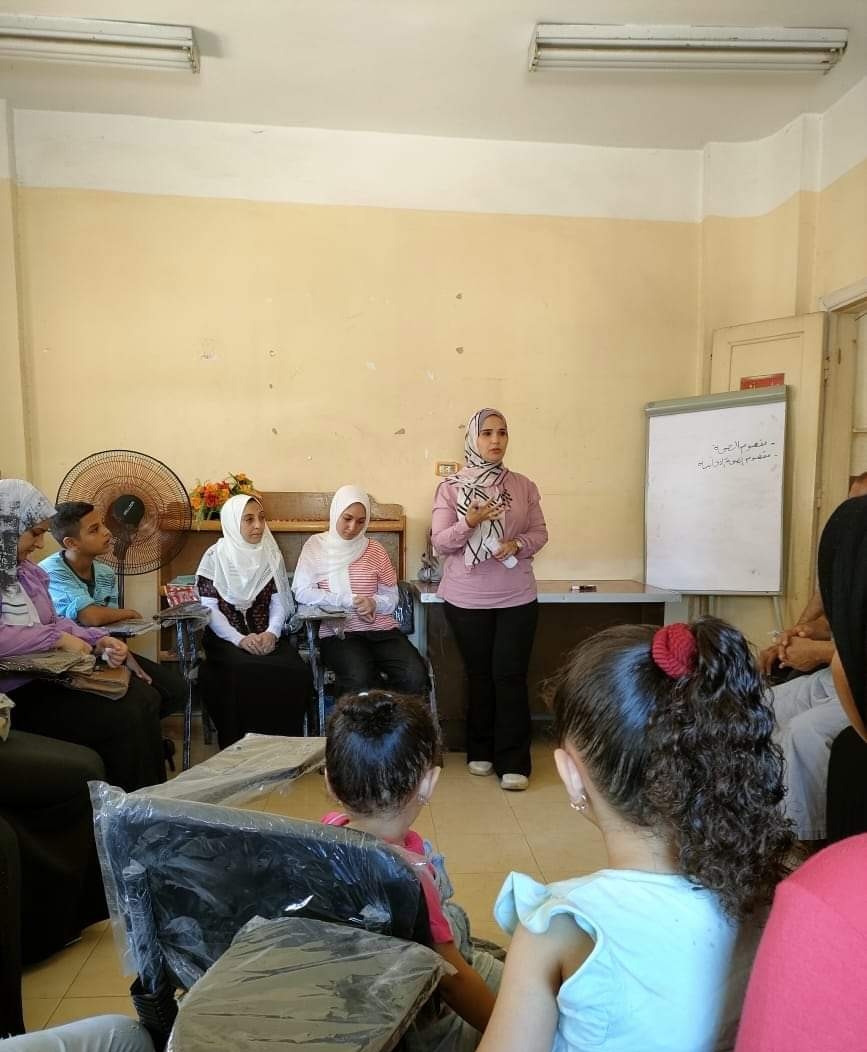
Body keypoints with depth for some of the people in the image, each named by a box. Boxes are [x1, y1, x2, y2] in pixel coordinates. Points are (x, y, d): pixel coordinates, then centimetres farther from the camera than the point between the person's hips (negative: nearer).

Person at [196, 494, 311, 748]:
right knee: (246, 674, -34)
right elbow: (209, 609, -5)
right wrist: (240, 639, -19)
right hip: (226, 637, -3)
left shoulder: (272, 555, 10)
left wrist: (272, 633, -15)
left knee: (295, 674, -26)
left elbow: (278, 603, 5)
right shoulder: (214, 557, 0)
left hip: (265, 635, 3)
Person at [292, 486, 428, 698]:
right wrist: (350, 601, -14)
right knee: (360, 680, -33)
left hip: (382, 629, 3)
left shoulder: (375, 550, 11)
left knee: (416, 677, -23)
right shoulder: (316, 546, 6)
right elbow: (302, 592, -6)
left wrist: (373, 603, -11)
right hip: (338, 632, -3)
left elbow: (391, 598, 13)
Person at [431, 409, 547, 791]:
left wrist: (517, 544, -15)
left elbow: (540, 533, 6)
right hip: (466, 598, -1)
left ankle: (513, 762, 8)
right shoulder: (450, 487, -2)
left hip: (517, 598, 1)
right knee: (479, 675, 9)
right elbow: (440, 542, -6)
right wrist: (470, 521, -22)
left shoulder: (523, 486, 3)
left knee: (510, 675, -1)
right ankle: (481, 752, 24)